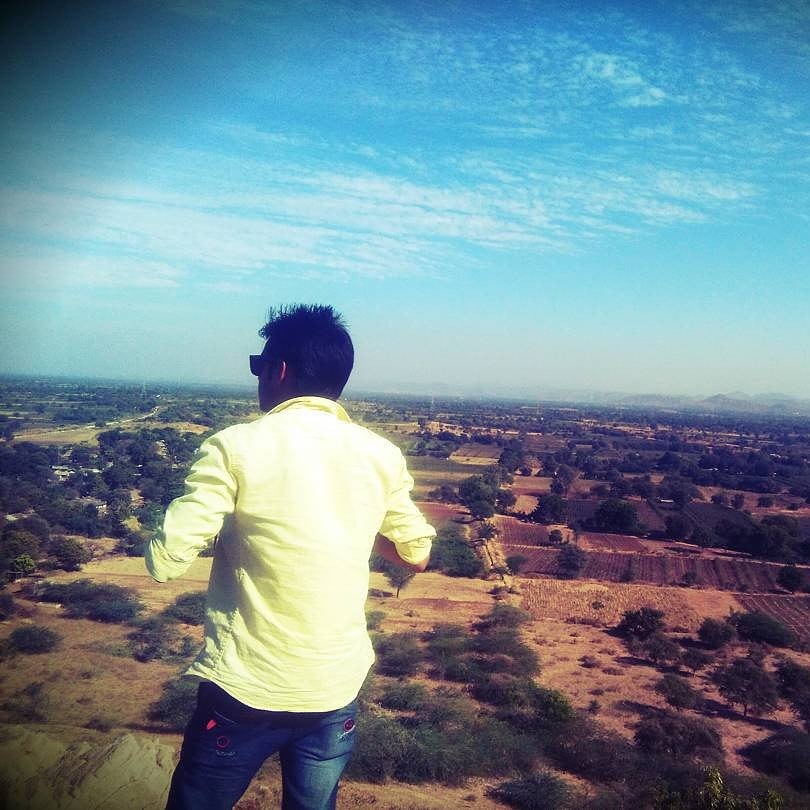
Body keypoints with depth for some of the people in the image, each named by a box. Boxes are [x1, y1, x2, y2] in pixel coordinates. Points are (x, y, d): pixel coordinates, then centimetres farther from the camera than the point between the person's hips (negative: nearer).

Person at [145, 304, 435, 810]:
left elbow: (166, 560, -14)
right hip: (338, 691, 4)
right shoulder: (383, 456, -2)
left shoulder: (235, 449, -13)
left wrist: (229, 524, 4)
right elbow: (417, 554, 10)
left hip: (245, 691, -3)